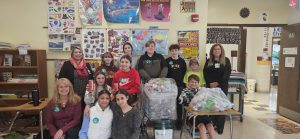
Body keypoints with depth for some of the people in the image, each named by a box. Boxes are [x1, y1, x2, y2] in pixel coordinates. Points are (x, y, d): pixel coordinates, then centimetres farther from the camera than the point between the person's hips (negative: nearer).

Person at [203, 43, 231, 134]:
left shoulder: (226, 61, 5)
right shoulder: (208, 61, 10)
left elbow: (227, 74, -4)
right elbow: (205, 73, 2)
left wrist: (218, 83, -13)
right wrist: (210, 83, -13)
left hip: (222, 86, -1)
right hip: (210, 86, 1)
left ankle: (220, 127, 4)